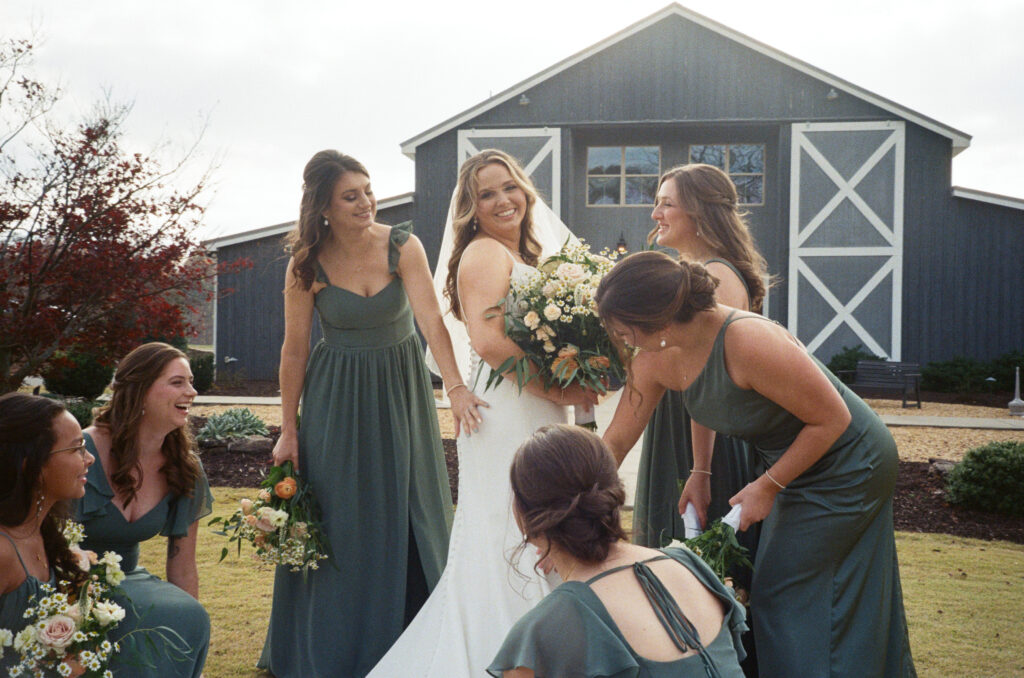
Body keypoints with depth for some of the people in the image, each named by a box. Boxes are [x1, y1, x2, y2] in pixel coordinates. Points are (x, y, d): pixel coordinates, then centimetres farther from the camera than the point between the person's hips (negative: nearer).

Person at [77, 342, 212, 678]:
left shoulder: (186, 469, -3)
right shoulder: (84, 455, -19)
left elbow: (183, 568, 2)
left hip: (128, 580, 5)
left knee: (190, 617, -25)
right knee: (165, 619, -30)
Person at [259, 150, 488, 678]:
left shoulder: (403, 246, -12)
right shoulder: (307, 263, -10)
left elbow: (431, 320, -24)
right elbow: (294, 350, -5)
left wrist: (455, 385, -39)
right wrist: (288, 431, -3)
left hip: (400, 390, 1)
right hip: (336, 396, 0)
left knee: (404, 511, 9)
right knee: (337, 519, 6)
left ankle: (408, 635, 26)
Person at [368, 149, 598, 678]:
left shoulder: (528, 254, 18)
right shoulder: (485, 252, -11)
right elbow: (489, 340, -22)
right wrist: (558, 390, -18)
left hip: (537, 414, 9)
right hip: (506, 410, -9)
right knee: (511, 539, -5)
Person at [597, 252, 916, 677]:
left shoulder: (748, 342, -36)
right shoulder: (658, 358, -12)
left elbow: (833, 419, -26)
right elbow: (617, 437, 0)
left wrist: (767, 487, -20)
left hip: (850, 465, -8)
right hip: (799, 468, 8)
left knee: (780, 597, -1)